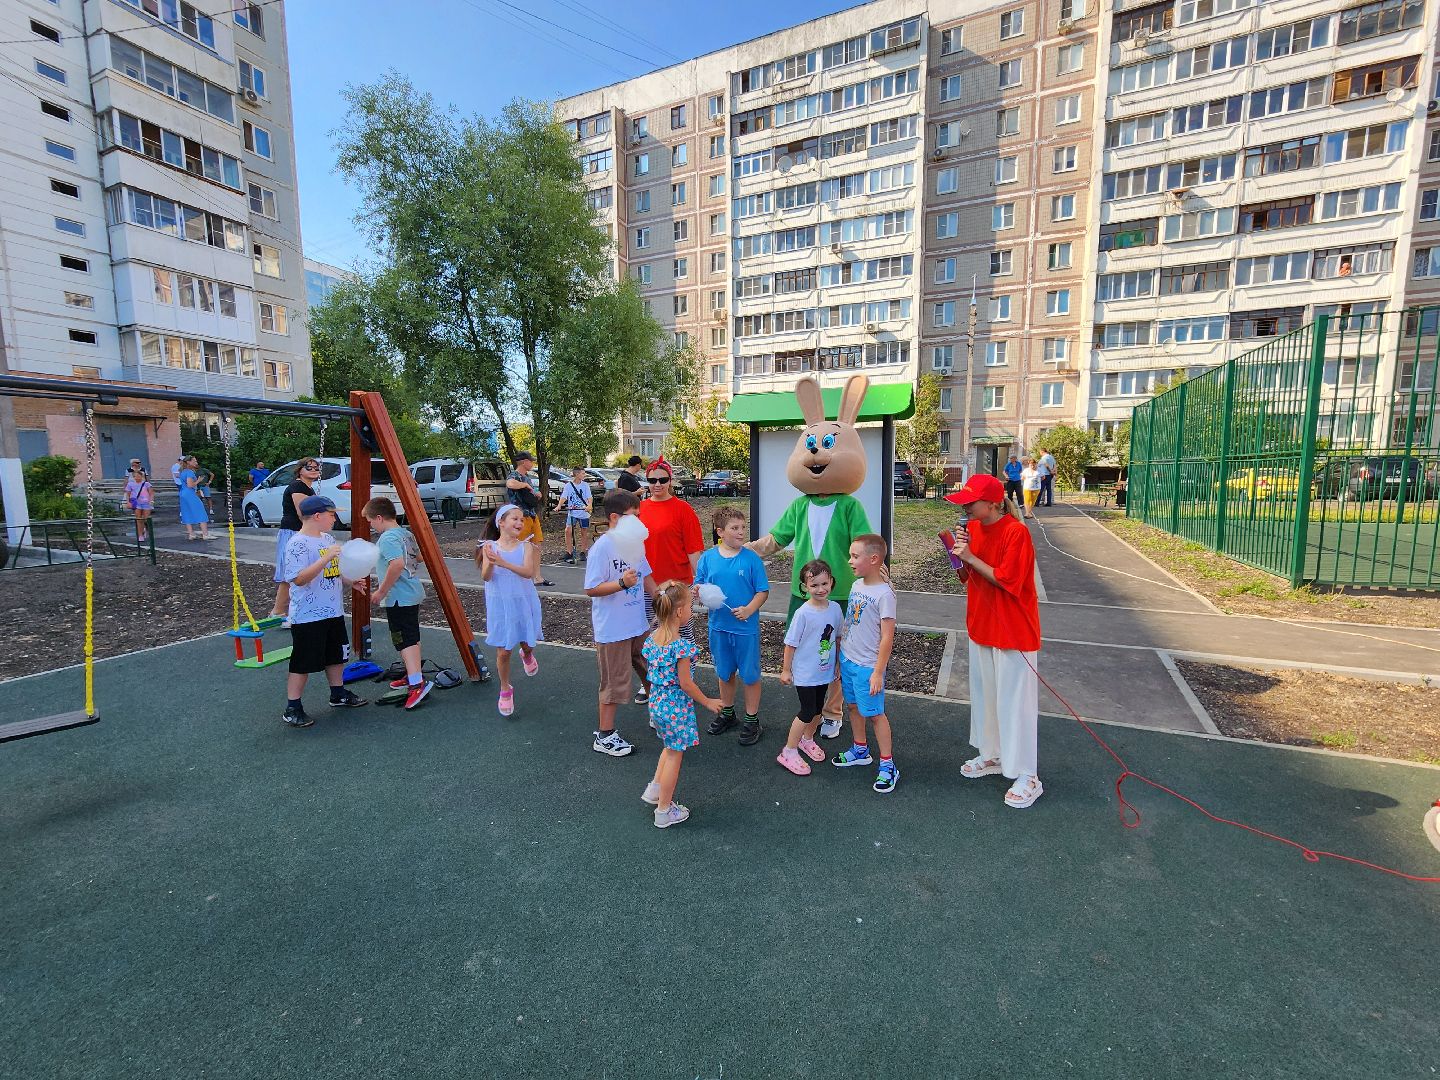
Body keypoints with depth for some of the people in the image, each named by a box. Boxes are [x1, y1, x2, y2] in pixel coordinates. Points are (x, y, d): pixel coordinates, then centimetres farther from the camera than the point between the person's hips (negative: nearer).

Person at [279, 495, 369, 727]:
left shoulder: (327, 538, 9)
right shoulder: (298, 544, -17)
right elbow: (299, 579, -26)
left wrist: (351, 581, 8)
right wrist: (326, 558, -32)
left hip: (333, 611, 9)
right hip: (308, 616, -9)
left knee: (336, 655, 20)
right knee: (303, 663, 0)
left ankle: (339, 694, 36)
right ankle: (292, 709, 12)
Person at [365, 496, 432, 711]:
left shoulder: (387, 538, -18)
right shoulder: (406, 534, 11)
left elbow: (397, 564, -32)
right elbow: (418, 557, 23)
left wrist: (381, 591, -24)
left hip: (398, 597, -10)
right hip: (412, 593, 10)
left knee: (404, 640, -9)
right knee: (411, 637, 18)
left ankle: (418, 683, -13)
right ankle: (413, 675, 30)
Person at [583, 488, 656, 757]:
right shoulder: (602, 548, -19)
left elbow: (646, 576, 14)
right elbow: (591, 589, -20)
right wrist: (622, 583, -31)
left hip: (638, 624, 8)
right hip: (612, 629, -7)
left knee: (650, 670, 22)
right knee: (614, 682, 4)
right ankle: (604, 735, 21)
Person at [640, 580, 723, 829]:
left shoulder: (651, 638, -3)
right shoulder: (681, 645, -25)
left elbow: (652, 671, 7)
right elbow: (685, 683, -20)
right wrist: (707, 701, -6)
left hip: (656, 703, 7)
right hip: (677, 707, -7)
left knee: (671, 748, 28)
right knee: (674, 756, 9)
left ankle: (655, 790, 35)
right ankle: (664, 811, 22)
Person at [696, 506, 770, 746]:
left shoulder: (752, 559, -10)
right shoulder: (707, 558, -3)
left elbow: (763, 591, -8)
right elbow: (698, 586, 4)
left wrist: (749, 609, -23)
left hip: (746, 627, -3)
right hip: (719, 625, 3)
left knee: (750, 675, 9)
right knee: (725, 672, 20)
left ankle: (752, 720, 26)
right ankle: (727, 713, 40)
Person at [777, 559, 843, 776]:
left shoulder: (835, 608, -5)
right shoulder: (803, 613, -21)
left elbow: (838, 637, 9)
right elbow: (791, 643, -13)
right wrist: (786, 669, -7)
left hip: (825, 671, 6)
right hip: (805, 673, -5)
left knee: (818, 709, 19)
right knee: (807, 712, -1)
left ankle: (807, 739, 43)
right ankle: (789, 752, 14)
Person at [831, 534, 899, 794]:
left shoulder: (884, 594, -20)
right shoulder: (856, 585, 3)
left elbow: (887, 637, -19)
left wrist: (878, 672, -17)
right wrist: (841, 657, 16)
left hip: (867, 666, -7)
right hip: (847, 659, 8)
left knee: (875, 714, 3)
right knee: (854, 706, 20)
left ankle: (888, 766, 17)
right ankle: (860, 750, 39)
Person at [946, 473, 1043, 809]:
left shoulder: (1016, 532, -19)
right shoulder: (973, 528, 4)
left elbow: (1007, 580, -22)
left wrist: (970, 557, -21)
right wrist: (959, 557, -9)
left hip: (1013, 630, -8)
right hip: (981, 624, 8)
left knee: (1014, 700, 0)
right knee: (983, 693, 17)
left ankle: (1027, 776, 13)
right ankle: (992, 754, 35)